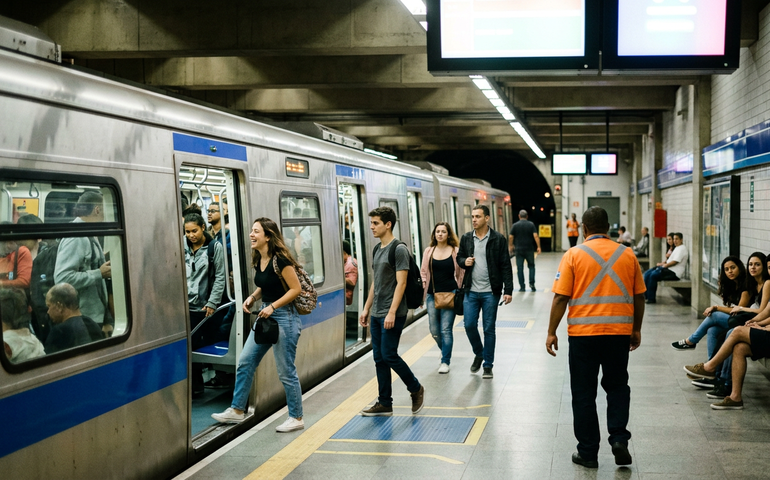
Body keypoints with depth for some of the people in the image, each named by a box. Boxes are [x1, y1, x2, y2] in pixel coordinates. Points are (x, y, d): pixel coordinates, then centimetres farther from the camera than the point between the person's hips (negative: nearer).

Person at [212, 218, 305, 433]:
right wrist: (253, 297, 1)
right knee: (245, 362, 9)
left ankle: (296, 418, 14)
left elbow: (295, 288, -18)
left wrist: (272, 306, -21)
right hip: (265, 316, 9)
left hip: (284, 317, -9)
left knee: (286, 371, 0)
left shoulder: (280, 260, -18)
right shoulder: (258, 260, 6)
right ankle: (237, 410, 20)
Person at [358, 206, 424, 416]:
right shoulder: (377, 249, 14)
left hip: (392, 314, -8)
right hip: (376, 314, 9)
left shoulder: (399, 249, -12)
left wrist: (392, 312, -23)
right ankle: (384, 404, 15)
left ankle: (416, 389, 16)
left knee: (389, 355, -6)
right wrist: (366, 308, 17)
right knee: (379, 358, 8)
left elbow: (401, 283, -17)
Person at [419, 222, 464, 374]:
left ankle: (445, 361, 5)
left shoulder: (455, 251, -1)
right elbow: (423, 271, 15)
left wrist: (459, 291, -1)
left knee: (446, 329, -6)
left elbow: (461, 272, 4)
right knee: (434, 330, 6)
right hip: (432, 295, 4)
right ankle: (445, 351, 34)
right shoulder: (428, 251, 8)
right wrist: (425, 288, 6)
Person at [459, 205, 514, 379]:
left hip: (490, 292, -3)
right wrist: (464, 261, -7)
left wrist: (508, 290, -11)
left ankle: (488, 365, 16)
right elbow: (459, 257, 18)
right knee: (469, 325, 1)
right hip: (471, 291, 3)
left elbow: (505, 266, -6)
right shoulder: (466, 238, 5)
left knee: (489, 329, 4)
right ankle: (479, 354, 29)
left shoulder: (498, 239, -6)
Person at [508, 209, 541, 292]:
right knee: (531, 266, 15)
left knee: (520, 268, 4)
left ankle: (522, 287, 3)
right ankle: (531, 283, 4)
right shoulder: (531, 224, -1)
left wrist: (510, 246, 14)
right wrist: (538, 246, -4)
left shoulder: (515, 225, -1)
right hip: (529, 249, 0)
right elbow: (535, 236, -9)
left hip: (519, 250, 0)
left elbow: (511, 237, 0)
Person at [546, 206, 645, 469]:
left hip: (583, 332, -2)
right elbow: (639, 296, 8)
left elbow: (561, 297, -8)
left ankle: (588, 452, 13)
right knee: (617, 385, 19)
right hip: (619, 331, 2)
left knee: (584, 392, 8)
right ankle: (619, 437, 4)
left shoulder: (574, 255, -4)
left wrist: (552, 332, 0)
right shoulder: (627, 254, 4)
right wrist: (636, 329, 20)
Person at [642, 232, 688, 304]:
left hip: (675, 272, -11)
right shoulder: (677, 248, 22)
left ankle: (651, 298, -19)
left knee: (653, 275, -26)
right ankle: (646, 295, -2)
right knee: (647, 274, -1)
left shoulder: (682, 249, -10)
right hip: (669, 268, 11)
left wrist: (665, 265, -10)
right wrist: (663, 263, 9)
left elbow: (675, 261, -19)